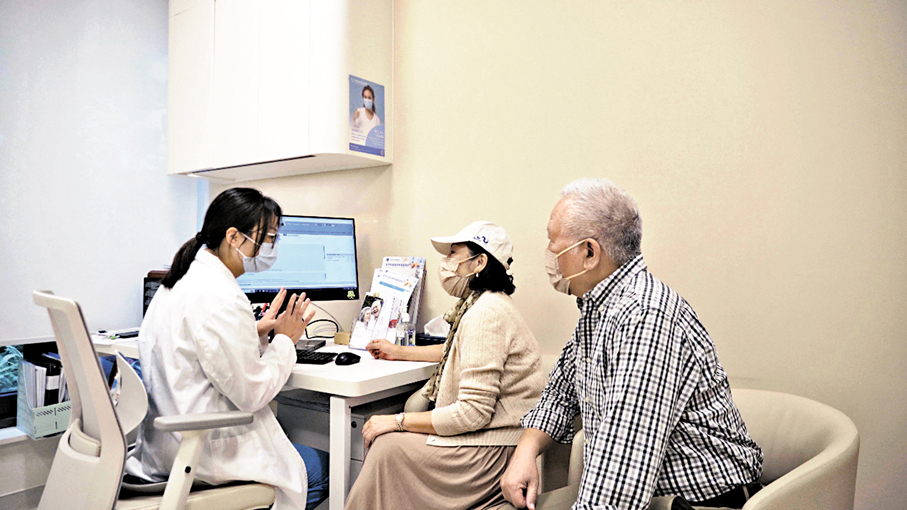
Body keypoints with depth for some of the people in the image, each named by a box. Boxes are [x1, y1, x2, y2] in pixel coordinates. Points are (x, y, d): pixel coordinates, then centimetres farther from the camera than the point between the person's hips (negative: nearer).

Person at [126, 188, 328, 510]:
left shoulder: (184, 279, 7)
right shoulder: (220, 298, -25)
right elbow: (251, 394, -20)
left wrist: (255, 332, 5)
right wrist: (285, 340, -6)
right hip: (202, 451, -10)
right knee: (322, 469, 4)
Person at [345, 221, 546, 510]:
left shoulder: (485, 313, -23)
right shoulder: (481, 304, 11)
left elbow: (473, 412, -26)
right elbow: (455, 351, 32)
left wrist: (397, 421, -18)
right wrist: (399, 352, 30)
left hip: (494, 445, -10)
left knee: (388, 445, -10)